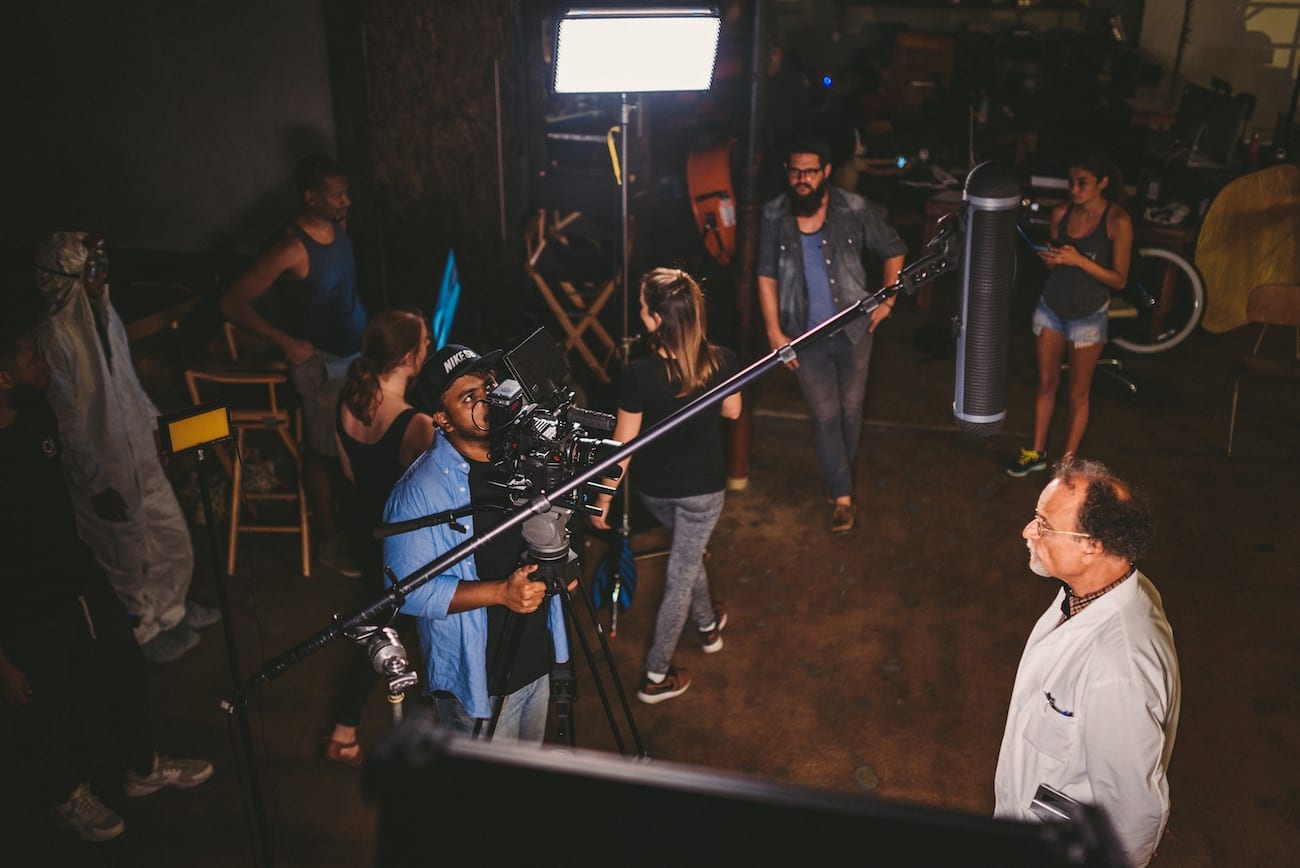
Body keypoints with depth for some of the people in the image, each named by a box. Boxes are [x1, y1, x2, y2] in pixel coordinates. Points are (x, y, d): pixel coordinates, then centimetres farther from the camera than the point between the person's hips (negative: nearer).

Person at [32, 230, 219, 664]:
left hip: (142, 455, 8)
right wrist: (98, 483, -18)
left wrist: (152, 422, 18)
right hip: (105, 472, -8)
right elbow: (67, 422, -21)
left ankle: (172, 607, 44)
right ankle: (149, 632, 32)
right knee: (128, 556, 11)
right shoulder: (54, 338, -24)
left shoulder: (105, 314, 0)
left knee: (173, 534, 20)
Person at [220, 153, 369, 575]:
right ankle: (331, 539, 23)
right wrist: (286, 342, -22)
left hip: (357, 350, 8)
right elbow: (233, 303, -23)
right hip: (322, 362, -8)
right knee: (323, 451, 7)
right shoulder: (291, 248, -25)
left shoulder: (338, 224, -1)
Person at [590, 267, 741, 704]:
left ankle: (707, 624, 52)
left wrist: (603, 497, -4)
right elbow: (732, 411, 1)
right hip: (703, 486, 0)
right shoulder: (721, 362, -20)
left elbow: (623, 444, -17)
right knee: (681, 574, 13)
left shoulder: (638, 374, -26)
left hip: (654, 487, 1)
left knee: (687, 552, 30)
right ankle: (656, 676, 24)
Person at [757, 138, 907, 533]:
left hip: (852, 329, 0)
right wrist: (775, 333, -6)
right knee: (825, 416, 3)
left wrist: (887, 300, -1)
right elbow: (767, 277, -1)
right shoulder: (775, 216, -5)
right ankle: (842, 496, 15)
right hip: (806, 335, 0)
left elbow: (893, 251, 5)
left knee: (850, 409, 13)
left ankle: (841, 477, 37)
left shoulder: (855, 210, -9)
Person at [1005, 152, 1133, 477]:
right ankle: (1037, 452, 28)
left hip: (1088, 315, -4)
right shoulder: (1061, 213, -4)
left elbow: (1119, 279, -14)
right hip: (1051, 307, 4)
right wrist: (1048, 259, -15)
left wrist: (1080, 260, -27)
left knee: (1078, 393, 8)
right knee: (1046, 383, 14)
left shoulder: (1117, 221, -16)